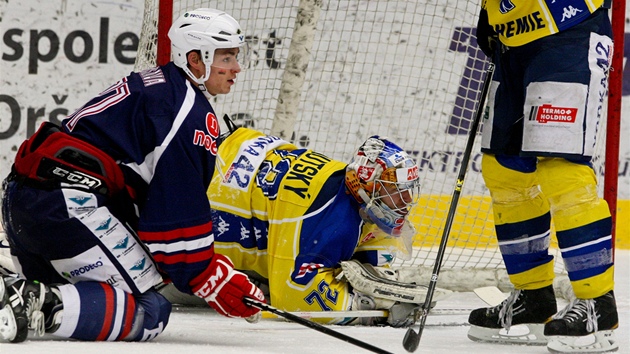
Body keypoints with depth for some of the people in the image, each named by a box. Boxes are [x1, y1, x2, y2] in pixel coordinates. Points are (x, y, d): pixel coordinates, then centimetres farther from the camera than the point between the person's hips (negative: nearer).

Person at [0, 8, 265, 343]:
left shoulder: (150, 85, 27)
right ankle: (33, 306, -27)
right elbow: (182, 208, -11)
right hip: (70, 202, -10)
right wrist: (212, 280, -4)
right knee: (148, 312, -9)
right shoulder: (192, 112, -5)